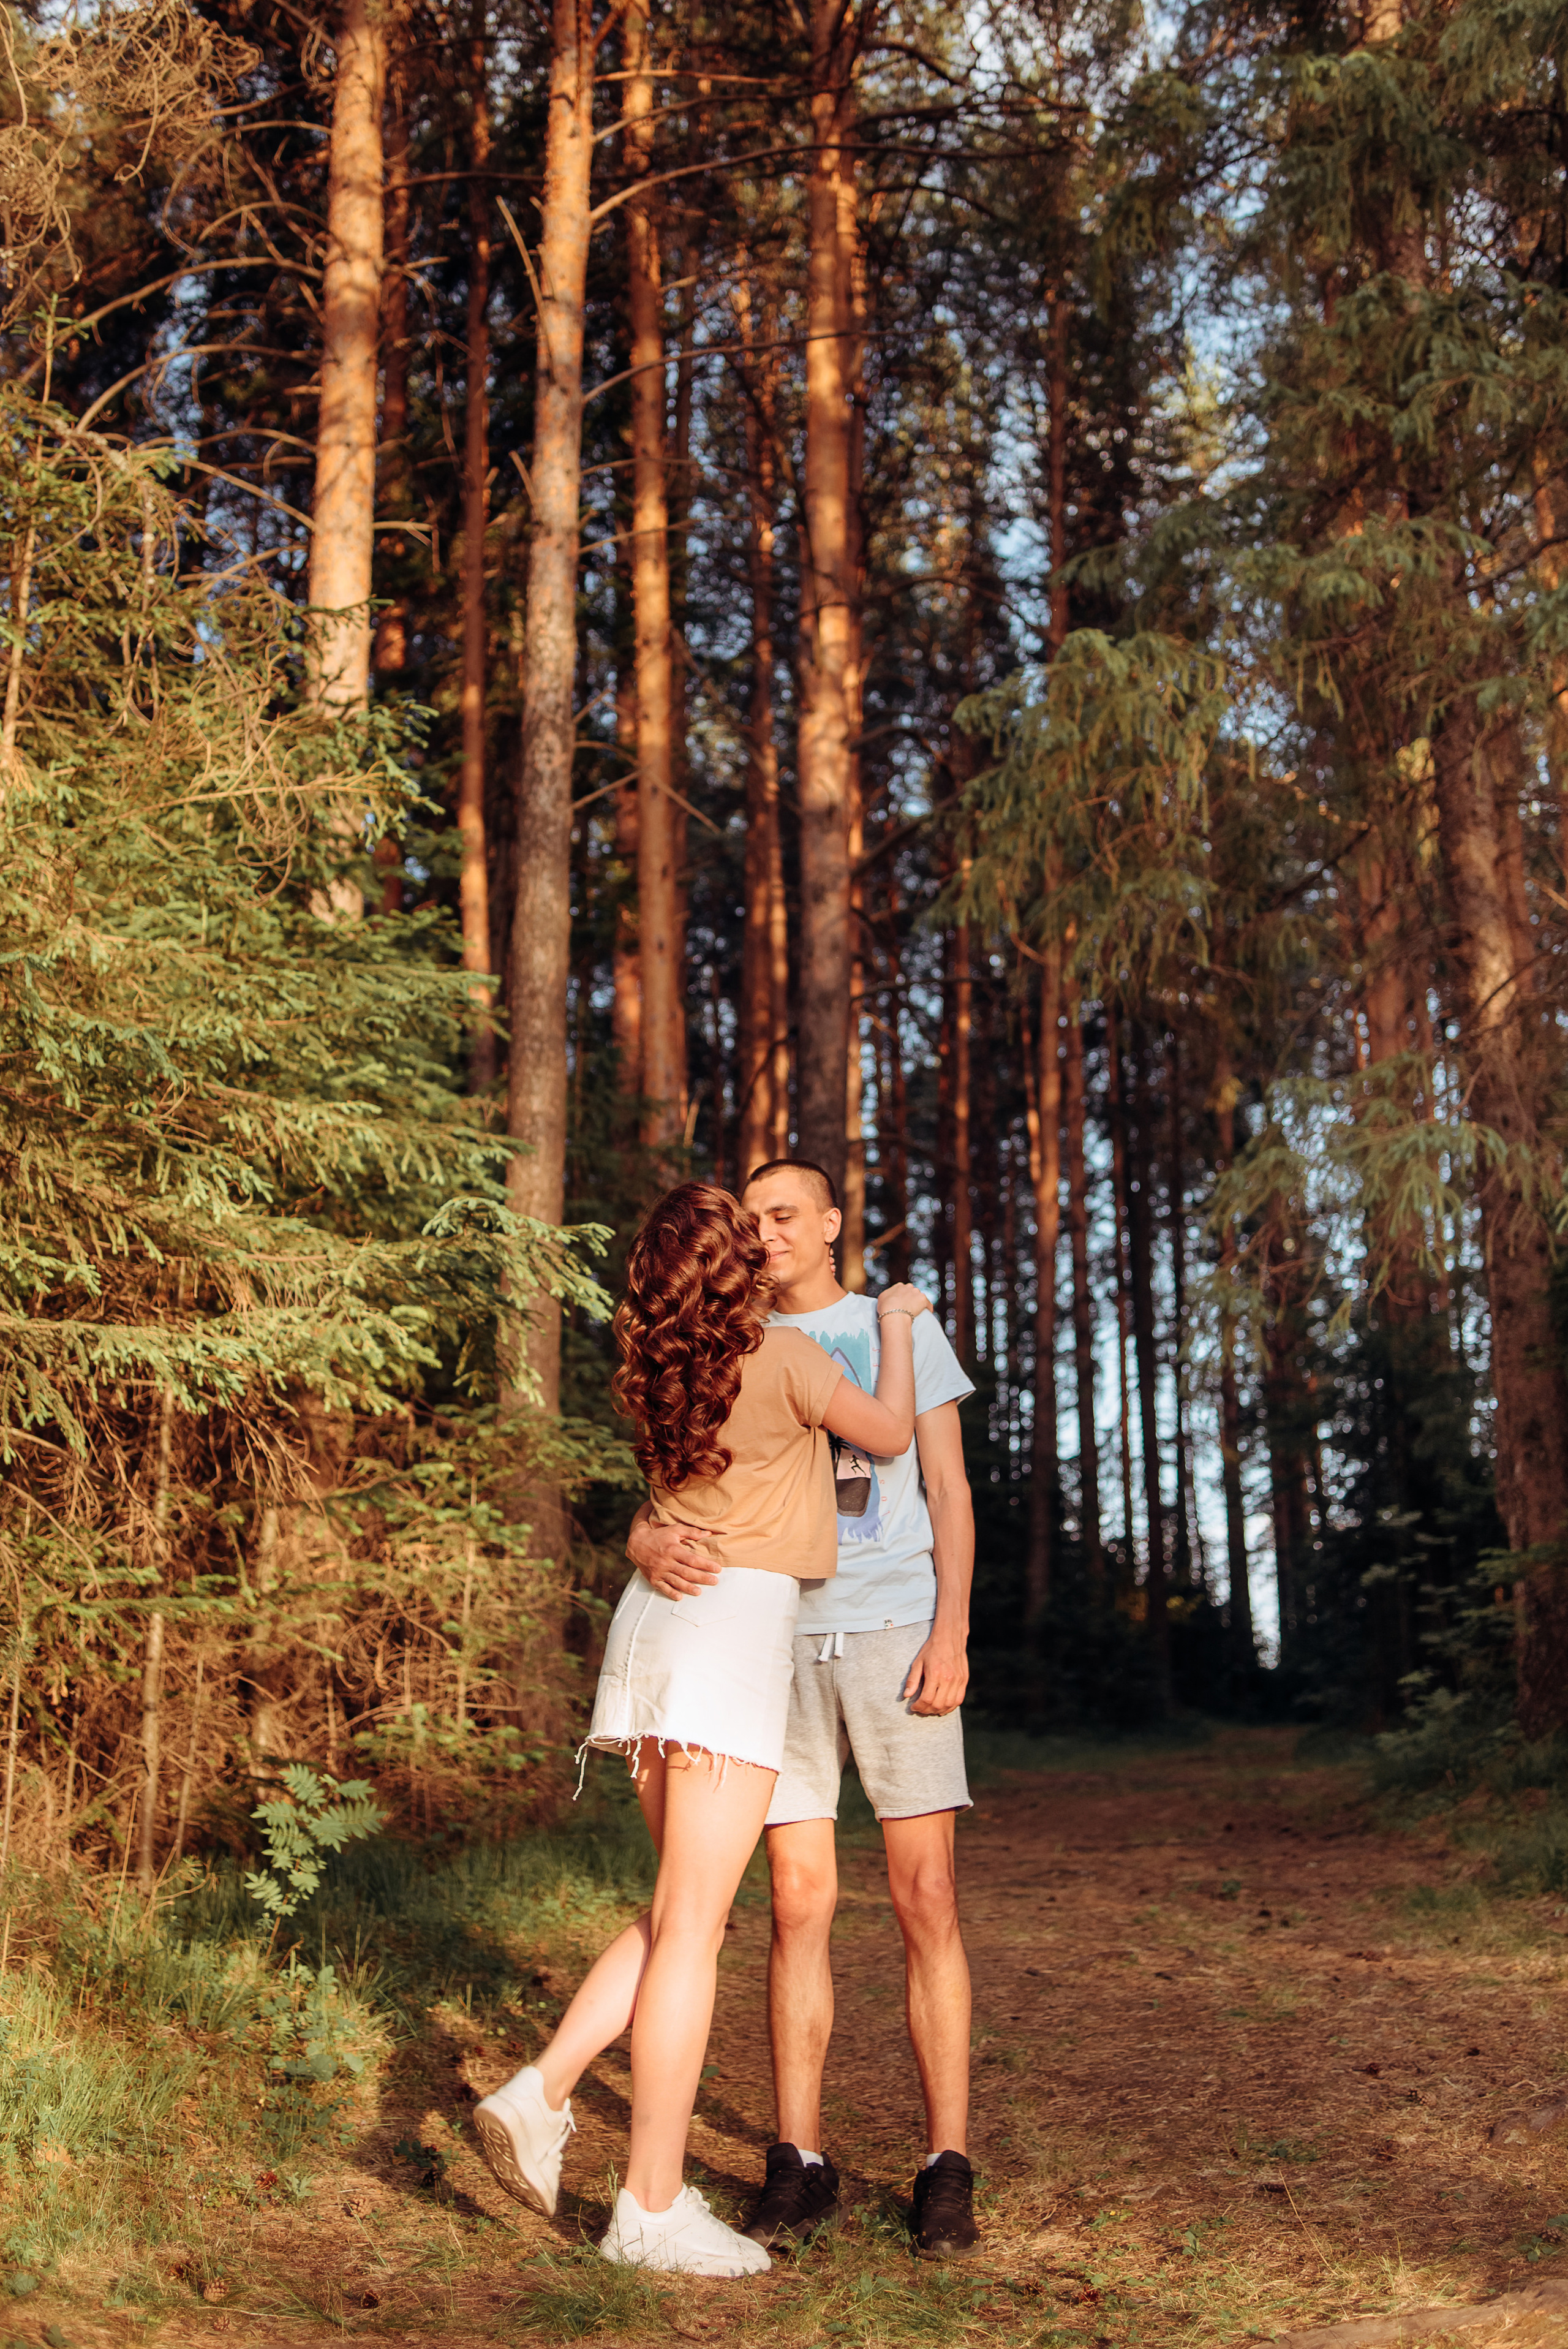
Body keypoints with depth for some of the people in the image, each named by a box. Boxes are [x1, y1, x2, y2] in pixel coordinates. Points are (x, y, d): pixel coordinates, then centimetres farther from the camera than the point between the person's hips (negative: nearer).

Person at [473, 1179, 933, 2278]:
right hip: (736, 1623, -7)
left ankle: (543, 2093, 6)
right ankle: (653, 2205, 0)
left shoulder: (659, 1370, 11)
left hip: (655, 1613, 7)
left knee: (686, 1913, 16)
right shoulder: (784, 1356, -8)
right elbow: (889, 1432, 5)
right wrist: (895, 1325, 21)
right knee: (691, 1926, -5)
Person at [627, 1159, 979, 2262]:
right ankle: (801, 2164, 9)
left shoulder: (901, 1326, 8)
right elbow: (666, 1497, 2)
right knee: (799, 1902, 1)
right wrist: (652, 1544, -25)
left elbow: (948, 1487, 3)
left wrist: (952, 1633, -11)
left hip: (894, 1632, -2)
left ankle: (947, 2170, 3)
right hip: (778, 1641, 2)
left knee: (925, 1899, -4)